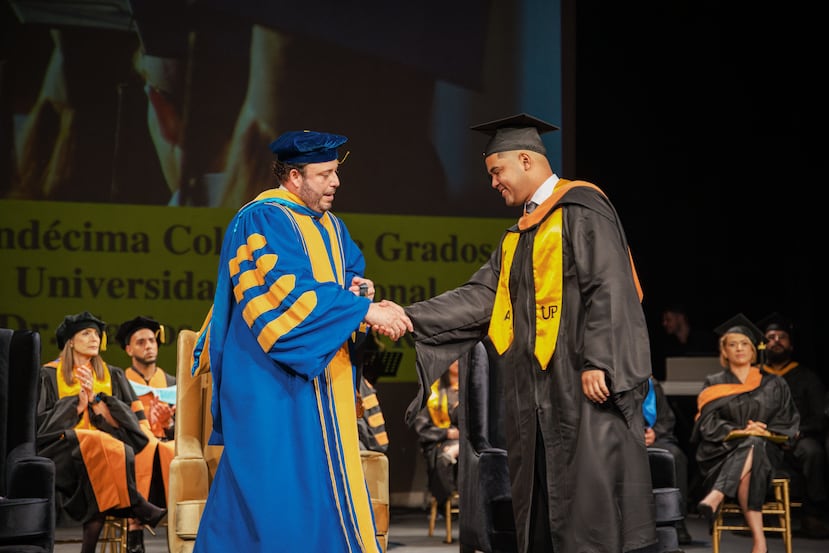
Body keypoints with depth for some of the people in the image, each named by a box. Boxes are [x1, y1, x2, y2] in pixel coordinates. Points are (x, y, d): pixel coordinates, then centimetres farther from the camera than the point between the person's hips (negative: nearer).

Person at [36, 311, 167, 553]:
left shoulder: (112, 375, 18)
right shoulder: (49, 375, 11)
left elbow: (126, 421, 6)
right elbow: (39, 422, 0)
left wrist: (95, 398, -7)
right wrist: (78, 403, -8)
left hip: (111, 446, 2)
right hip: (62, 448, -2)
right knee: (99, 445, -37)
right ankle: (139, 508, -41)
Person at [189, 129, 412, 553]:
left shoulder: (330, 227, 16)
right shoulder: (262, 221, -12)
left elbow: (353, 271, 22)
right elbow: (287, 293, -23)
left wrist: (359, 288, -3)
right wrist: (365, 310, -25)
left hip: (321, 383, 9)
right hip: (274, 384, -9)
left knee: (327, 483, 8)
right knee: (279, 487, -9)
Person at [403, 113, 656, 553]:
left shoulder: (580, 207, -5)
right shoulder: (518, 235, 21)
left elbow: (608, 289, -14)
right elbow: (480, 296, 14)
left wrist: (597, 361, -22)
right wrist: (408, 317, 5)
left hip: (582, 382, -9)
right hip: (536, 387, 9)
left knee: (589, 499, -9)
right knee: (542, 505, 7)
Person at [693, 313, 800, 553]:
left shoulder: (773, 385, 18)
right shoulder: (713, 384, 16)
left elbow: (789, 423, 9)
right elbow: (708, 425, 2)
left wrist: (765, 431, -13)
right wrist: (739, 432, -16)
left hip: (766, 450, 1)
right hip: (723, 453, -1)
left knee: (754, 444, -38)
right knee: (751, 446, -38)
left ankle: (715, 498, -55)